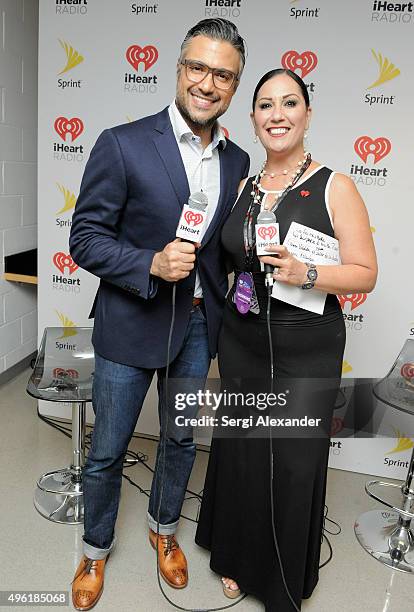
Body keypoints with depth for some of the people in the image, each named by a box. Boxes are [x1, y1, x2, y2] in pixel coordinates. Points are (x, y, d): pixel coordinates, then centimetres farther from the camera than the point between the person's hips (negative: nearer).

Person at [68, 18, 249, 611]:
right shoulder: (122, 145, -13)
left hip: (199, 324, 5)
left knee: (182, 439, 20)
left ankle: (164, 528, 48)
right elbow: (85, 238, -12)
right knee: (108, 450, 11)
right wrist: (151, 266, -25)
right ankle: (96, 549, 39)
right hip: (131, 323, -4)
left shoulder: (237, 161, 4)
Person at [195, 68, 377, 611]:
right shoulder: (244, 187, 7)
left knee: (293, 463, 8)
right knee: (240, 452, 16)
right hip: (242, 341, 4)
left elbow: (365, 274, -9)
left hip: (305, 349, -4)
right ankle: (239, 558, 42)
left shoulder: (334, 188, -7)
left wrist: (305, 274, -25)